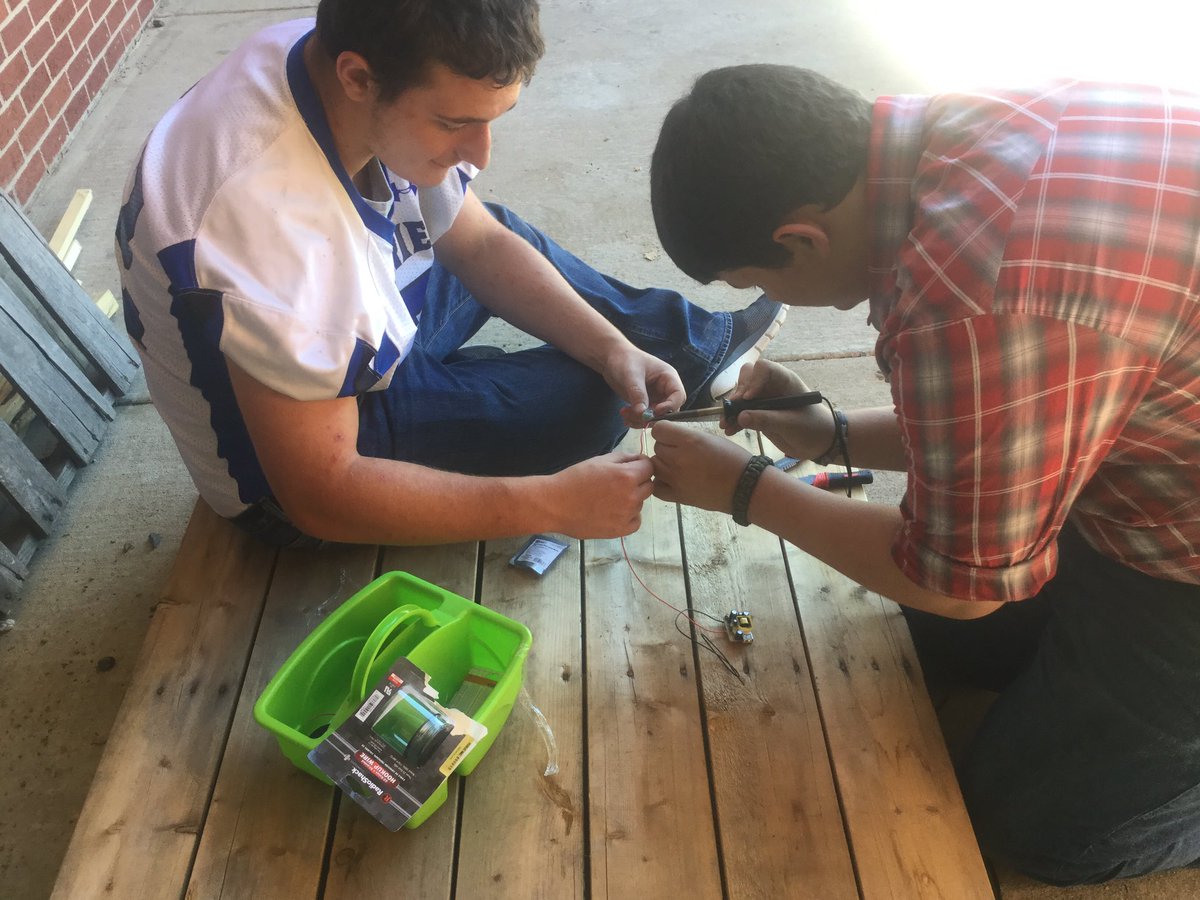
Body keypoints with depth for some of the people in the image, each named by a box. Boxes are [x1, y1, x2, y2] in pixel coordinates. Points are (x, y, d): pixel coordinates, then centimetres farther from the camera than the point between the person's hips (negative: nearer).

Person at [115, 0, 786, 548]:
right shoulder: (274, 223, -40)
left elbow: (478, 241, -3)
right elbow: (320, 496, -32)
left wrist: (612, 346, -15)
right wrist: (554, 503, -33)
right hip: (288, 477, -7)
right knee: (586, 399, -12)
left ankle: (696, 343, 26)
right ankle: (692, 353, 20)